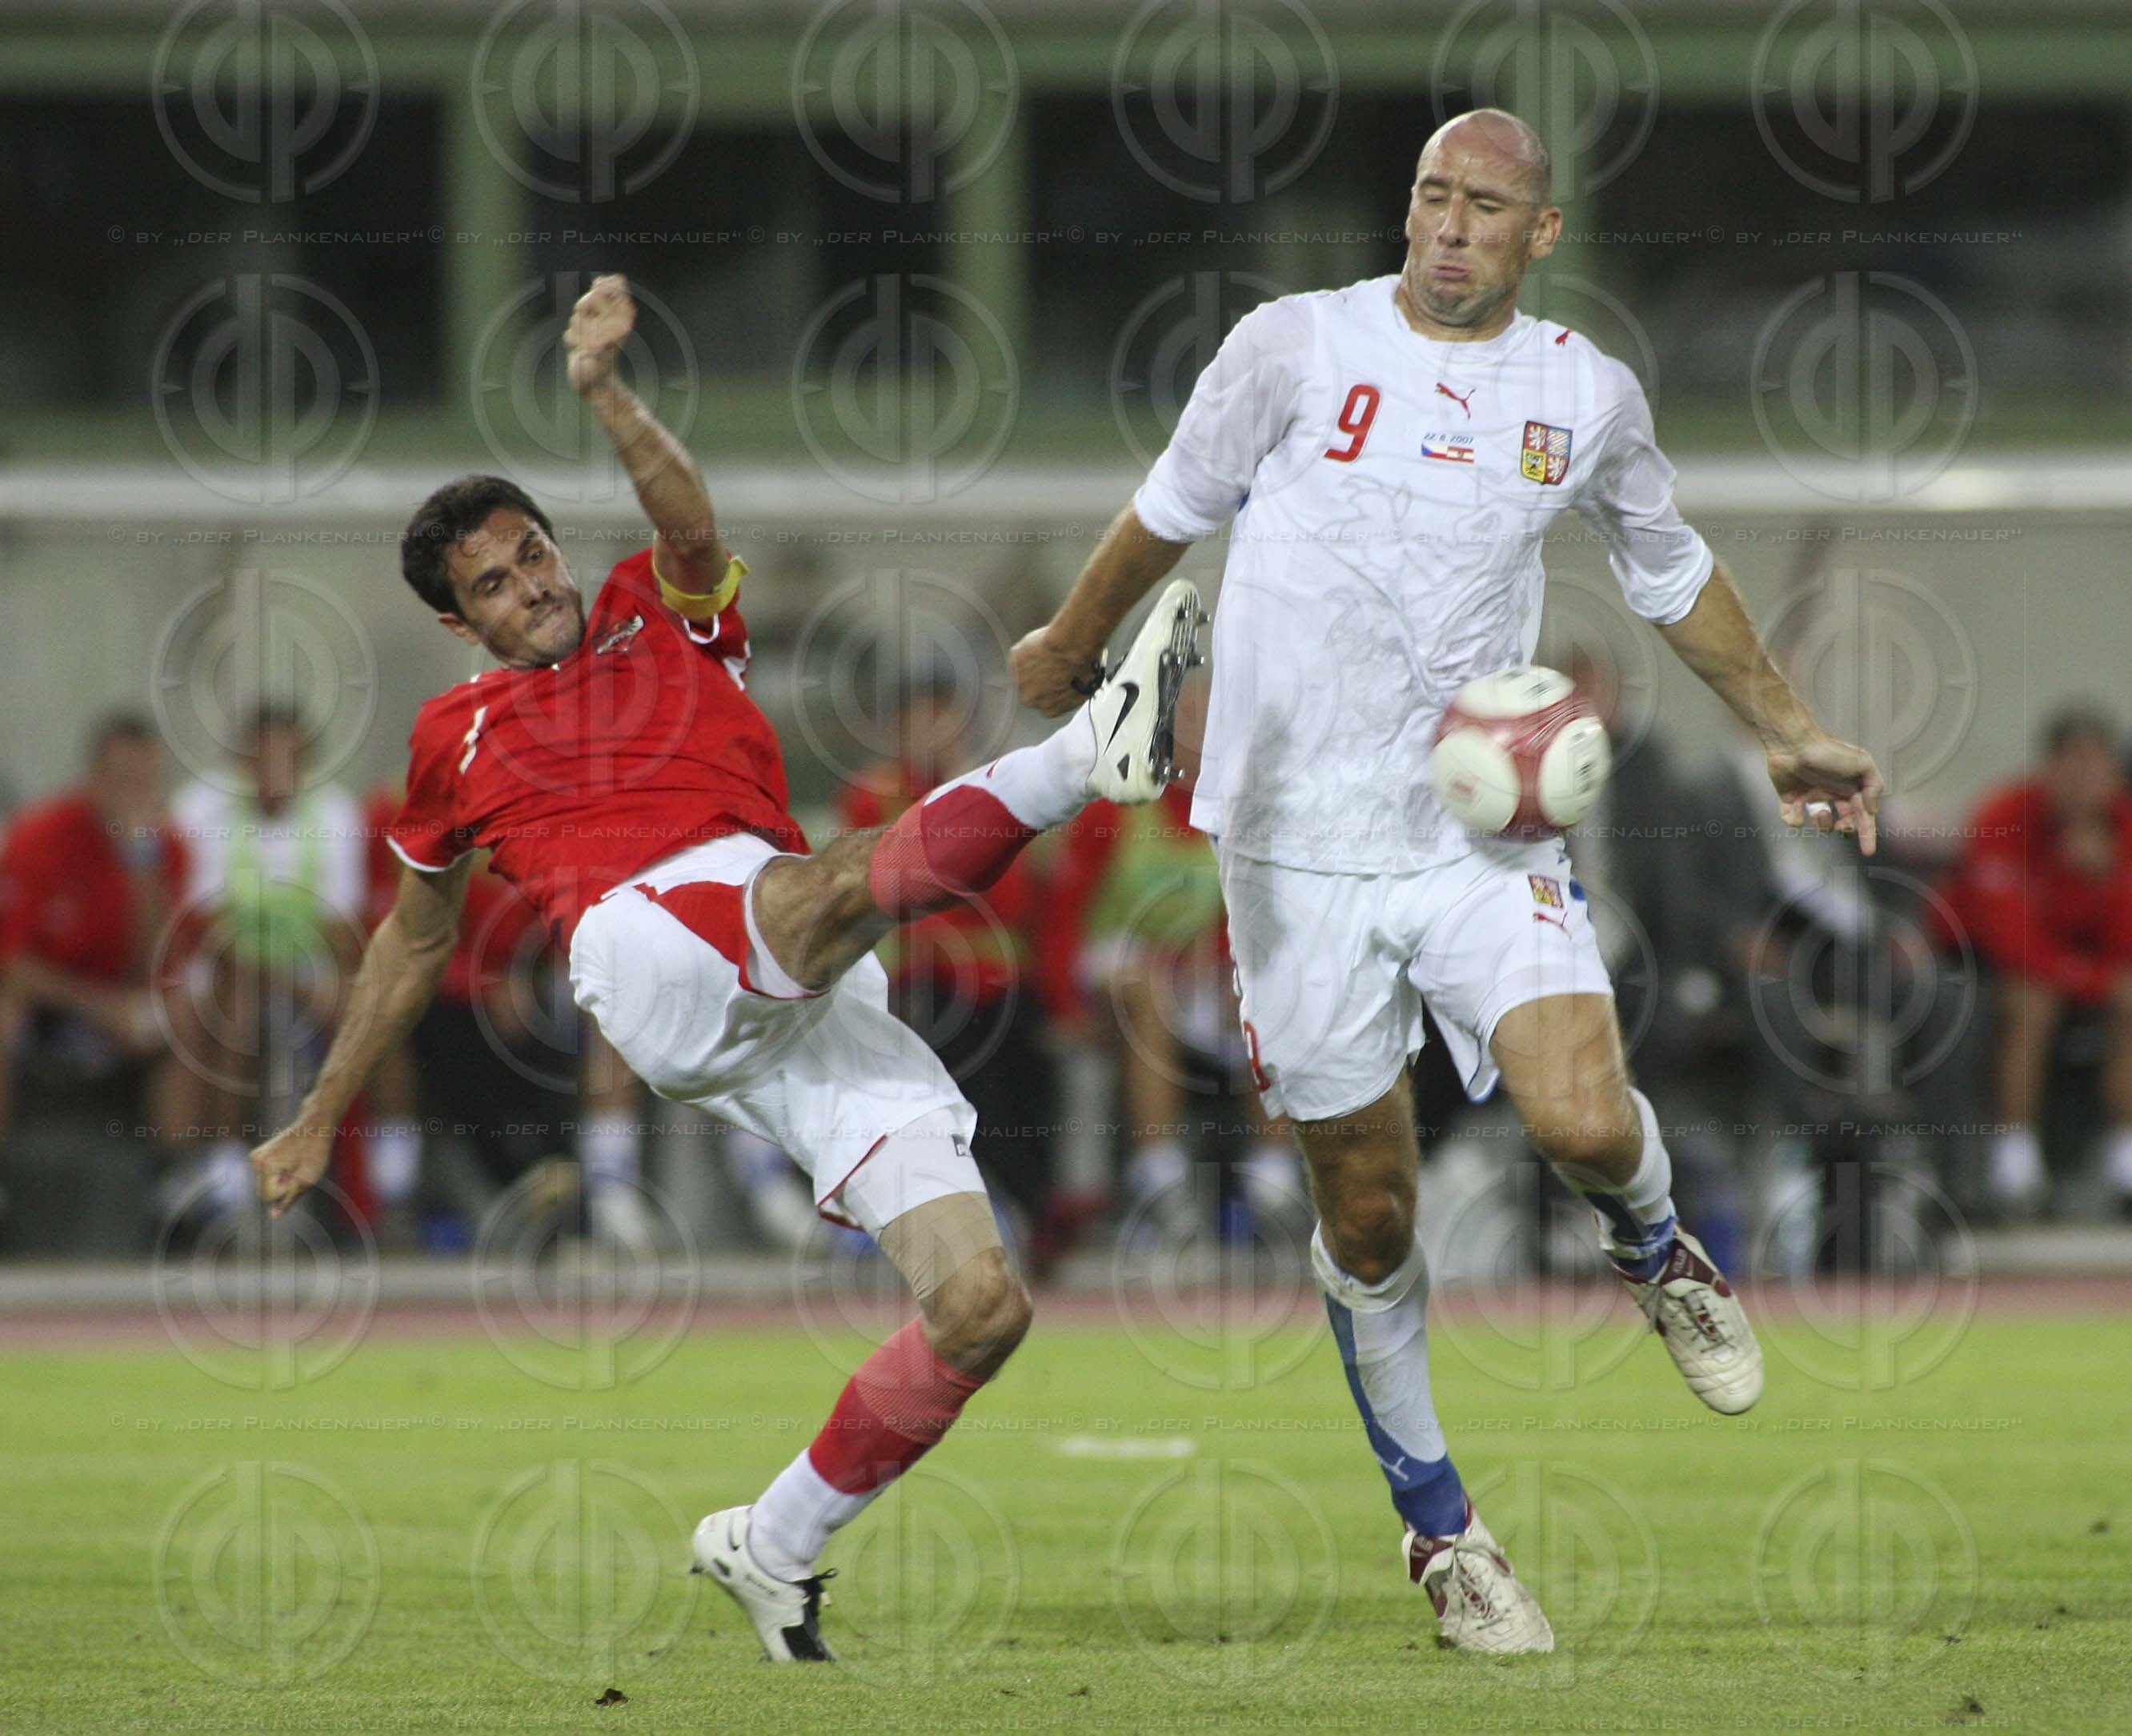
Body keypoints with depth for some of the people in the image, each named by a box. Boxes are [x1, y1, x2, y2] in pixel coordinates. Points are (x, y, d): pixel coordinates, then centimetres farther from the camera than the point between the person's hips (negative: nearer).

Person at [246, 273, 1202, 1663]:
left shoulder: (668, 618, 25)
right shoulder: (457, 739, 26)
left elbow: (693, 524, 0)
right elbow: (415, 940, 40)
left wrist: (605, 390, -16)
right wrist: (320, 1122, 45)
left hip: (812, 1007, 3)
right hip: (644, 949, -3)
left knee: (981, 1301, -11)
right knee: (824, 888, -39)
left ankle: (773, 1549, 2)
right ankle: (1093, 751, -57)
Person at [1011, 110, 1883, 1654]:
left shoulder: (1587, 395, 5)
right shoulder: (1298, 346, -2)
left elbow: (1671, 572, 24)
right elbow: (1174, 508, 15)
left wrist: (1786, 732, 25)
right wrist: (1069, 646, 28)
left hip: (1483, 831, 1)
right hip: (1302, 842, -1)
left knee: (1586, 1124, -21)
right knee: (1368, 1215, 3)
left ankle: (1656, 1252, 16)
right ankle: (1438, 1528, 21)